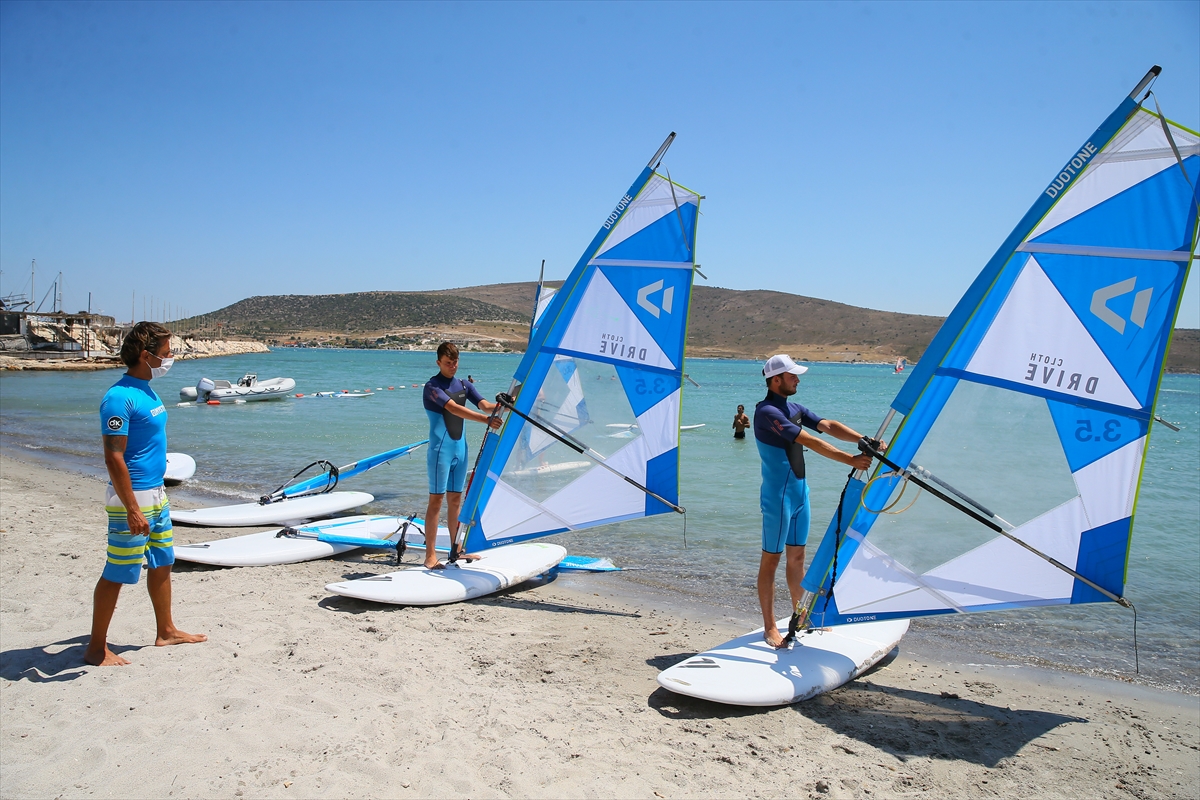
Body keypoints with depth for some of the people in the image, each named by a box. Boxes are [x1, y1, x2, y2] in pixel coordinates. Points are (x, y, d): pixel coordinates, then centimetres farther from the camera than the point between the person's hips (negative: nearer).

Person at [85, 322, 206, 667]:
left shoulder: (146, 391, 10)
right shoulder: (120, 398, -19)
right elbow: (113, 458, -22)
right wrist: (133, 509, -24)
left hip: (156, 495, 10)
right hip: (132, 497, -9)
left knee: (162, 563, 17)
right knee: (117, 574, 1)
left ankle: (166, 632, 30)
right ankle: (96, 648, 14)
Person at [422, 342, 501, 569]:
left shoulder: (464, 385, 11)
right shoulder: (433, 386, -11)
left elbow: (484, 405, 0)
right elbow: (454, 409, -26)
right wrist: (486, 419, -36)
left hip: (460, 448, 7)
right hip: (440, 449, -7)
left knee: (456, 499, 13)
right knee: (436, 500, -4)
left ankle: (455, 548, 22)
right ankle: (430, 555, -1)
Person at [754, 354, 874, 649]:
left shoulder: (795, 408, 11)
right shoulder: (767, 412, -19)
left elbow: (828, 426, 5)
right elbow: (810, 442, -24)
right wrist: (850, 459, -26)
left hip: (800, 491, 9)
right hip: (777, 495, -9)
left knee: (797, 556, 16)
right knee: (771, 559, 0)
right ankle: (769, 627, 7)